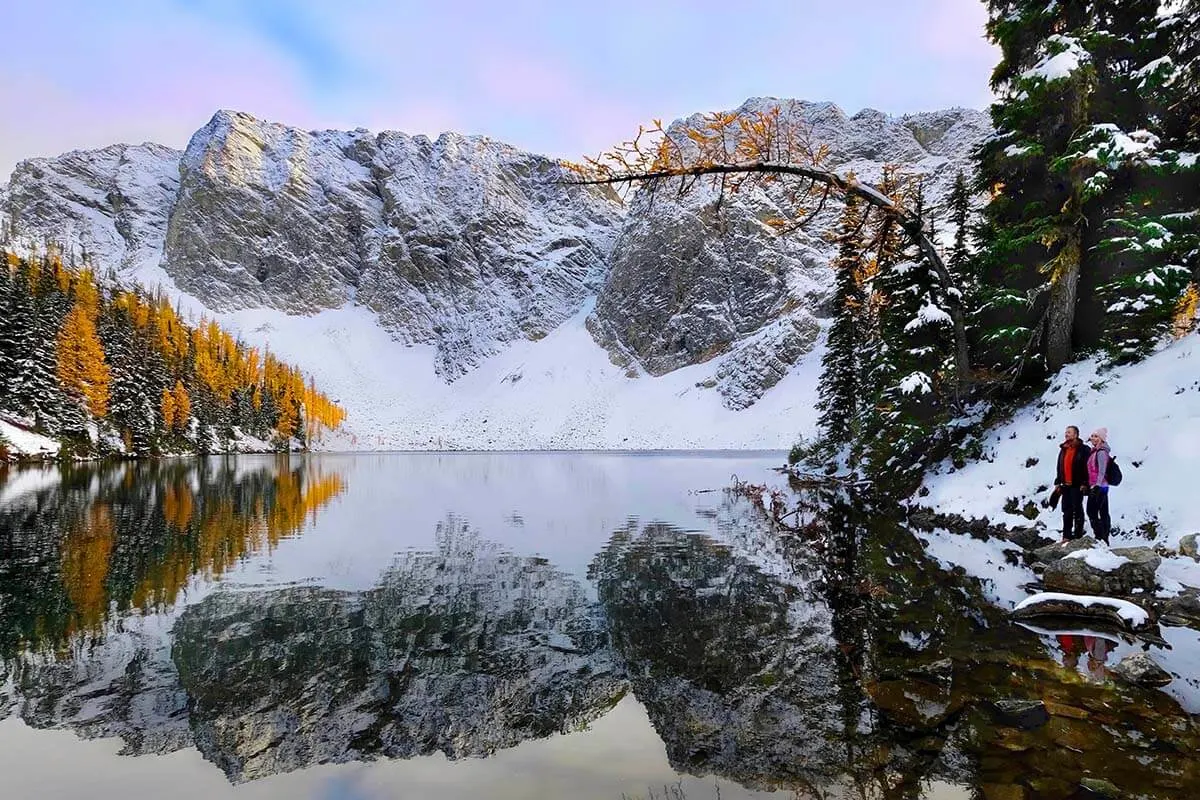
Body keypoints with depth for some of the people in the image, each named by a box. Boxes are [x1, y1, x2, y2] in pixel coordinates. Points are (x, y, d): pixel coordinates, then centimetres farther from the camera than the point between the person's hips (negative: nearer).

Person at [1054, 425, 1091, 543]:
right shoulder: (1063, 450, 15)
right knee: (1066, 511, 8)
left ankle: (1078, 535, 5)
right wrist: (1058, 482, 15)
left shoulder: (1083, 449, -7)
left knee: (1077, 510, -2)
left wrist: (1084, 483, -17)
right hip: (1065, 485, 7)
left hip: (1077, 485, -7)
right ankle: (1067, 536, 11)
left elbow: (1086, 467, -12)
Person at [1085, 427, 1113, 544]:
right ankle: (1104, 539, 16)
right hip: (1099, 487, 10)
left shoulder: (1101, 452, -12)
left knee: (1092, 512, -10)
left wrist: (1096, 486, -23)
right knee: (1103, 513, 11)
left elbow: (1102, 471, -19)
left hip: (1098, 487, -10)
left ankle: (1100, 537, -9)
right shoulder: (1095, 451, 15)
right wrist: (1089, 486, 20)